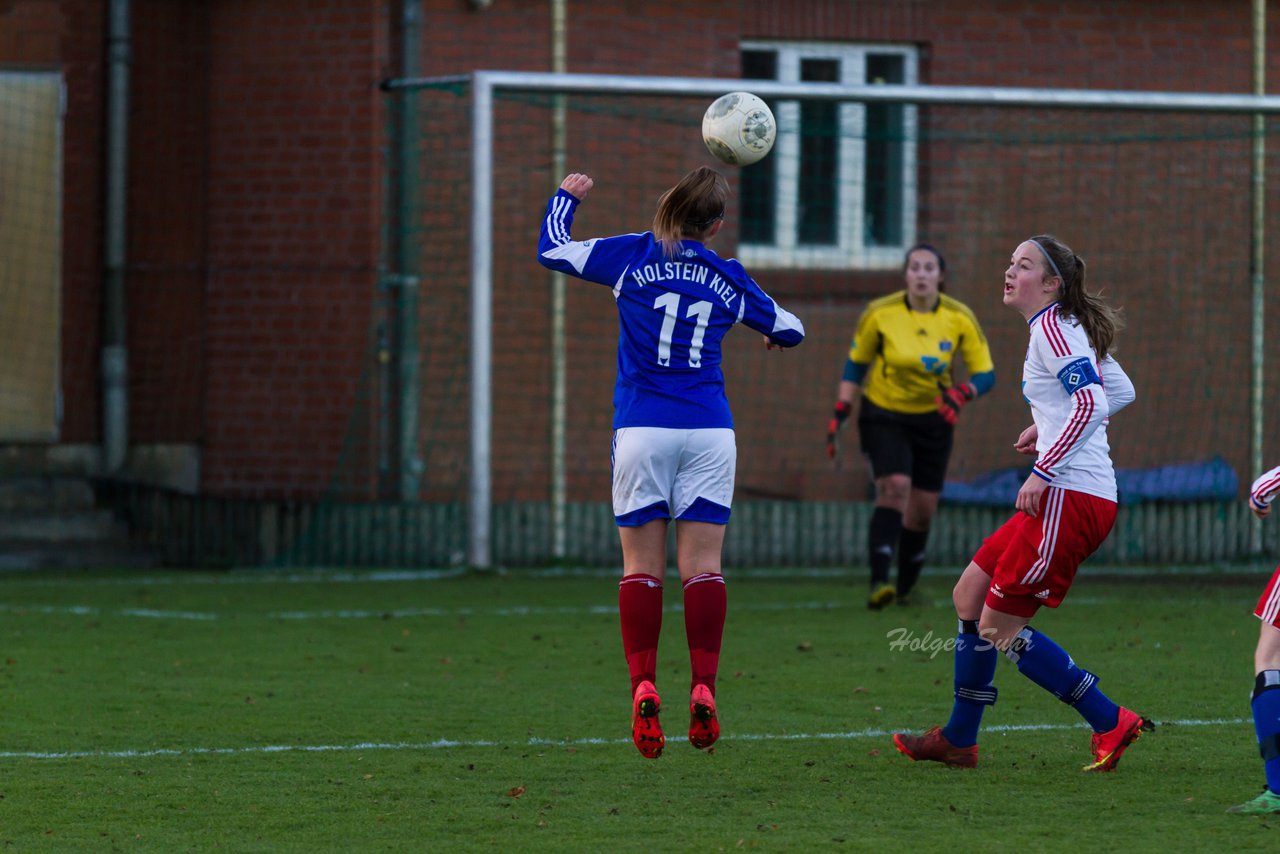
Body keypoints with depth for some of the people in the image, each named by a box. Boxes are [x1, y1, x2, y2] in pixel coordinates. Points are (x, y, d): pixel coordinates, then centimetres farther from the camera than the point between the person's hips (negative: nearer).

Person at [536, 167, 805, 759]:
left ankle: (643, 685, -13)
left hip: (642, 430, -1)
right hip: (709, 432, 1)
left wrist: (566, 197, 26)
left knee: (641, 566, 2)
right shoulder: (729, 279, 8)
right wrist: (776, 336, 46)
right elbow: (789, 329, 22)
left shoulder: (634, 256, 1)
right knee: (703, 564, 1)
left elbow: (552, 250, 8)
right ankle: (703, 690, -7)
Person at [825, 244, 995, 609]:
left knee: (922, 510, 4)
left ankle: (907, 588, 26)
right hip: (883, 414, -3)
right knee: (894, 487, -25)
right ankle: (878, 584, -32)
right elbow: (855, 364, 0)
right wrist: (840, 413, -7)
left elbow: (985, 374, -6)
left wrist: (960, 394, -27)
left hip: (933, 419, 3)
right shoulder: (880, 314, -13)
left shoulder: (959, 318, -10)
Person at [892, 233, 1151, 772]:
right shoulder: (1066, 329, 18)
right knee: (969, 595, 15)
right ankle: (957, 741, 22)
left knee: (999, 627, -7)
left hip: (1069, 499, -10)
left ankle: (1110, 723, -4)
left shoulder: (1052, 328, -10)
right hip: (1067, 500, 10)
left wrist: (1043, 470, -23)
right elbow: (1120, 392, 28)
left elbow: (1091, 403, -22)